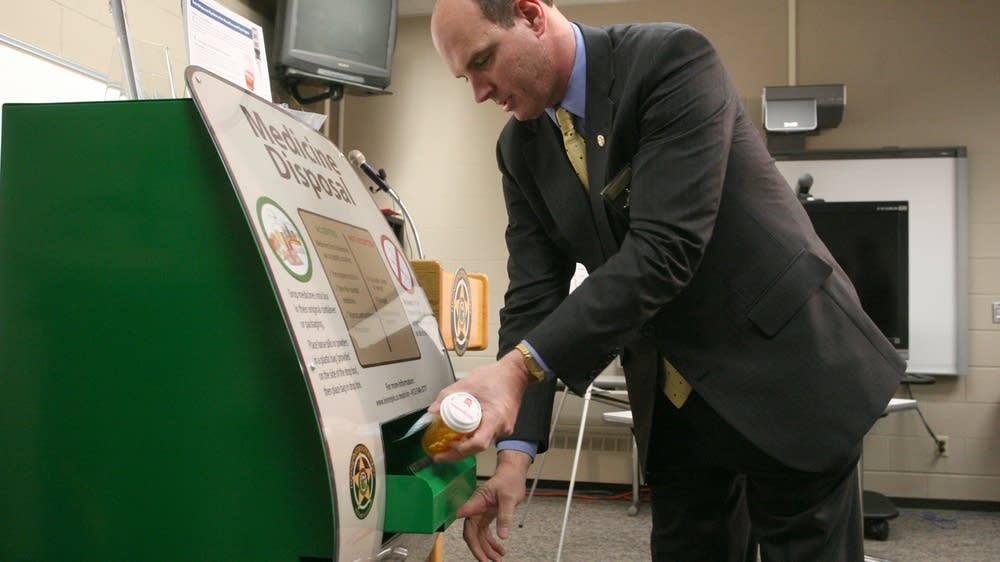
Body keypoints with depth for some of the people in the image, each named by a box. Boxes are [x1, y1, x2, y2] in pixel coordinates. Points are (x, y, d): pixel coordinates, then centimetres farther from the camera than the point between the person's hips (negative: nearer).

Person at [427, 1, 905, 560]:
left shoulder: (674, 58, -20)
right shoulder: (521, 148, 0)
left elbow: (663, 250, -30)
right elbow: (533, 297, -3)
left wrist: (519, 366, -36)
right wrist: (515, 450, -14)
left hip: (785, 366, -5)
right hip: (675, 400, 6)